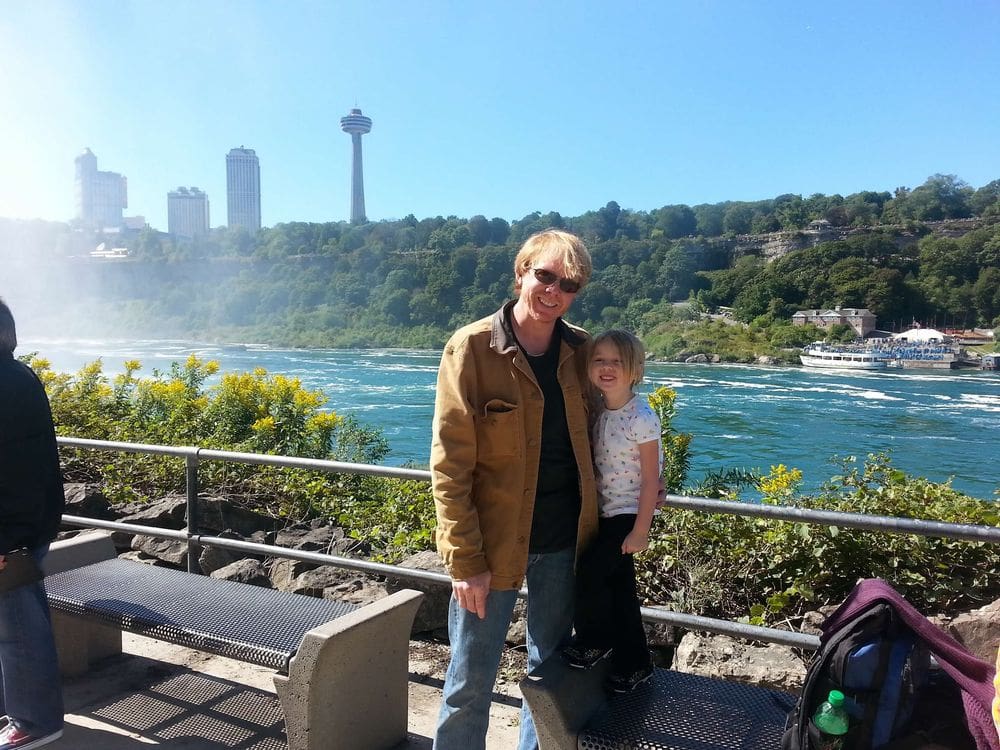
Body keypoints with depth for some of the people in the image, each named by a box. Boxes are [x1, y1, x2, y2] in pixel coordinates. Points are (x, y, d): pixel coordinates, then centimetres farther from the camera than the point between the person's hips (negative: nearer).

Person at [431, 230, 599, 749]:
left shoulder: (580, 350, 1)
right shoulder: (471, 349, -12)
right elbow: (450, 466, -13)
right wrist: (465, 560, -16)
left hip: (565, 540, 5)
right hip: (493, 543, -4)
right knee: (471, 682, 8)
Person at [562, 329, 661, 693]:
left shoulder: (641, 417, -19)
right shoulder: (597, 411, 1)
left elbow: (651, 478, -17)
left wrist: (641, 530, -16)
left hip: (628, 513, -7)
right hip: (603, 512, 7)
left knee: (590, 572, -10)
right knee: (619, 586, 14)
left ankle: (595, 642, 16)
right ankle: (634, 662, 29)